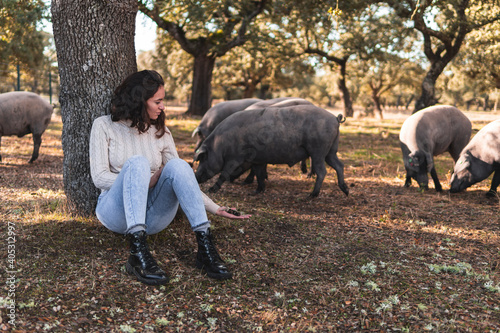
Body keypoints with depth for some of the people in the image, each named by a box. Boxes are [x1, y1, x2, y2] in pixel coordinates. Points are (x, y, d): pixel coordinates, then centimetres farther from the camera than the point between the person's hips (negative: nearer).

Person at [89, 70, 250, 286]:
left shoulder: (160, 132, 11)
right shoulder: (105, 126, 2)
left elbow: (183, 178, 10)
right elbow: (99, 177, -5)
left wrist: (216, 209, 0)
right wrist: (144, 182, -16)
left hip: (152, 217, 3)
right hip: (117, 212, -2)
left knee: (177, 165, -26)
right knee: (137, 162, -32)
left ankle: (205, 248, -34)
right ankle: (138, 253, -45)